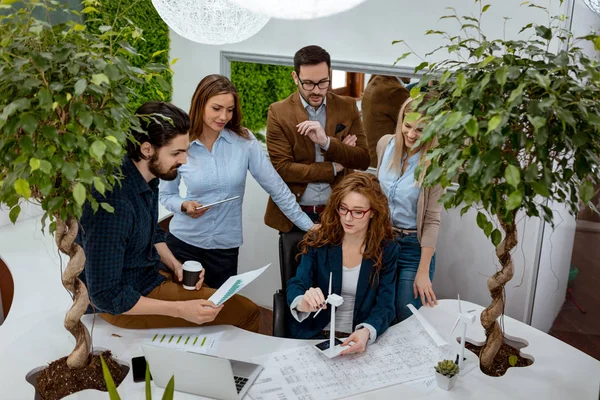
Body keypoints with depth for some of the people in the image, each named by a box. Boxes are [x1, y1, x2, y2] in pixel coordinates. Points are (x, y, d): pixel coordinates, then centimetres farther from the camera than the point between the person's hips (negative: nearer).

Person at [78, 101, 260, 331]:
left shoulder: (147, 175, -6)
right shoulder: (113, 203, -33)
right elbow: (106, 295, -28)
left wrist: (175, 265, -2)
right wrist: (179, 309, -27)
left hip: (151, 270, 8)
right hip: (122, 302, -8)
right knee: (246, 312, -6)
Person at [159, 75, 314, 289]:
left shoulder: (245, 141, -8)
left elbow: (277, 187, -6)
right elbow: (166, 195, 4)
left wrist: (309, 225, -6)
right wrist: (184, 205, -17)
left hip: (226, 247, 0)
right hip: (183, 242, 0)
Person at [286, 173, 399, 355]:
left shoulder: (386, 249, -3)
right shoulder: (318, 240, -3)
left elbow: (385, 306, -7)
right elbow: (296, 285, -9)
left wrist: (366, 332, -28)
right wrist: (302, 303, -33)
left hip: (360, 341, 1)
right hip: (314, 335, 0)